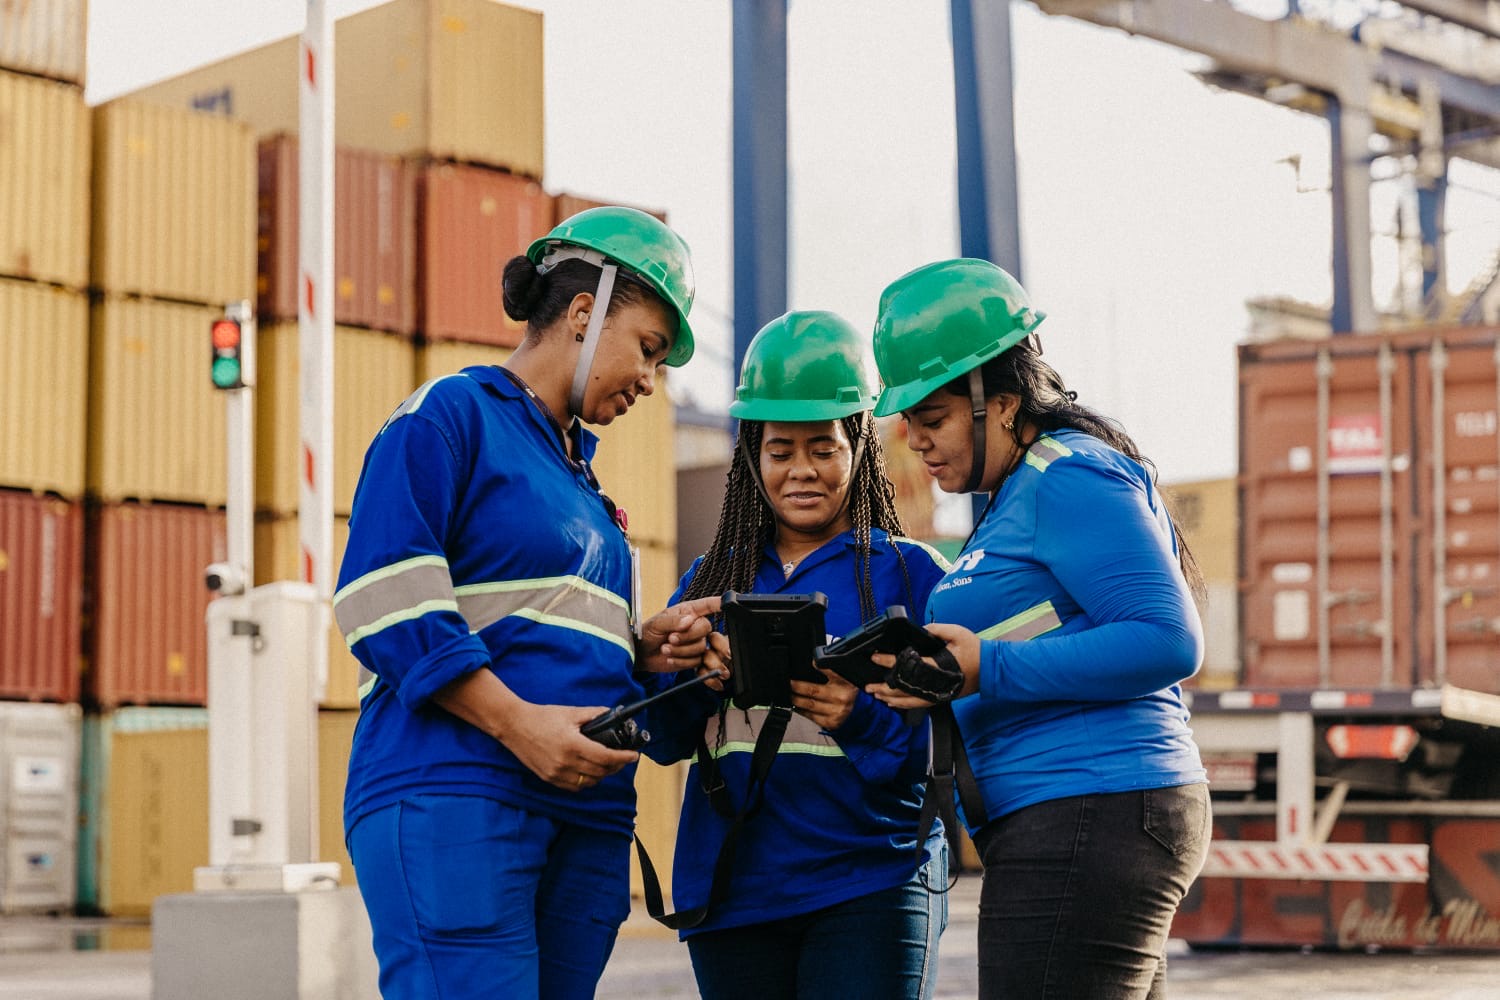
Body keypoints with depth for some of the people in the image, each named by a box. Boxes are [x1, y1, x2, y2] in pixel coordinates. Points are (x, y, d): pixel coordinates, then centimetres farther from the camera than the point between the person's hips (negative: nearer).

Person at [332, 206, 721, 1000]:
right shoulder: (449, 416, 1)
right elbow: (388, 602, -11)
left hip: (582, 820, 8)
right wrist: (518, 723, -18)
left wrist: (641, 650, 10)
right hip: (451, 798, -8)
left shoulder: (578, 474, 27)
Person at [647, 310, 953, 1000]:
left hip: (869, 885, -3)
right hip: (732, 888, 3)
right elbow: (664, 740, 5)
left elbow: (945, 754, -3)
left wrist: (862, 718, -22)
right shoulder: (712, 578, 13)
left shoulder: (909, 573, 3)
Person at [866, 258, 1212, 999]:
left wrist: (988, 670, -20)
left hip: (1086, 819, -11)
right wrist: (934, 677, 8)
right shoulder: (1015, 496, 21)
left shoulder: (1069, 479, -11)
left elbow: (1167, 641, -19)